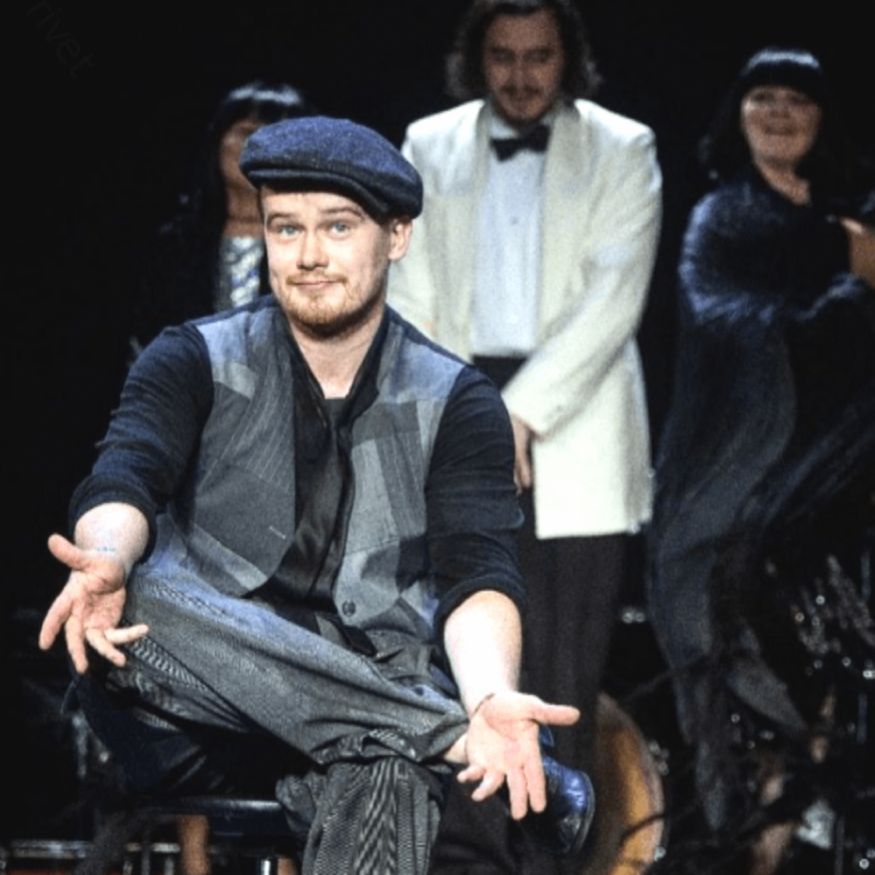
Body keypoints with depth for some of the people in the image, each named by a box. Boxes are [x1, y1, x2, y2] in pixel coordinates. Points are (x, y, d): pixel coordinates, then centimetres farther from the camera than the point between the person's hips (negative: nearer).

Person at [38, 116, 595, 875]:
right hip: (201, 720, 1)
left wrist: (492, 695, -30)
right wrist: (108, 561, -36)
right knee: (136, 608, -34)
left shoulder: (455, 406, 7)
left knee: (385, 762, -38)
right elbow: (125, 481, -10)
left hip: (370, 694, -1)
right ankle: (457, 736, -30)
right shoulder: (196, 364, 8)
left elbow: (478, 577, -7)